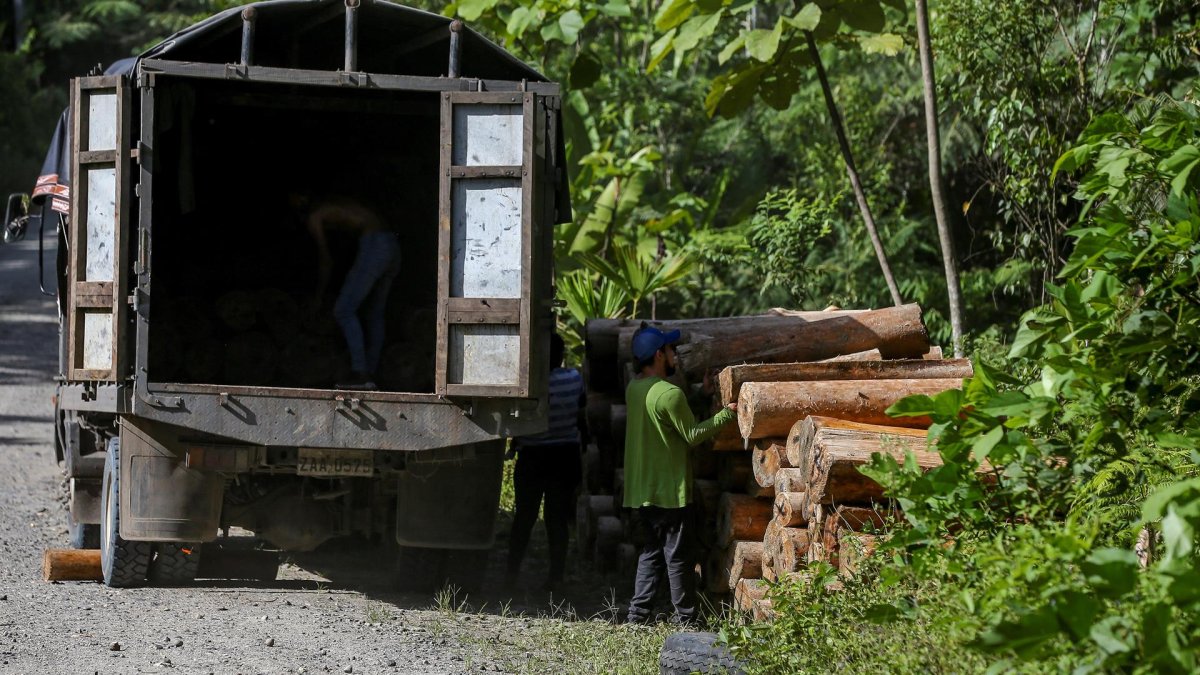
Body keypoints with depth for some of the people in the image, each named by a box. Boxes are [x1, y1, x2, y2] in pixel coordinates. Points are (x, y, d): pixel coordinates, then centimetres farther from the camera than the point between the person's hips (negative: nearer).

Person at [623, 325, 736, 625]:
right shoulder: (669, 393, -20)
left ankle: (637, 615, 10)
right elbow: (693, 435, -14)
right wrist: (726, 414, -5)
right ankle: (686, 620, 5)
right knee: (679, 556, 0)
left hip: (641, 489, 8)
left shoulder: (633, 389, 7)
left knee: (651, 553, 14)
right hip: (669, 490, -8)